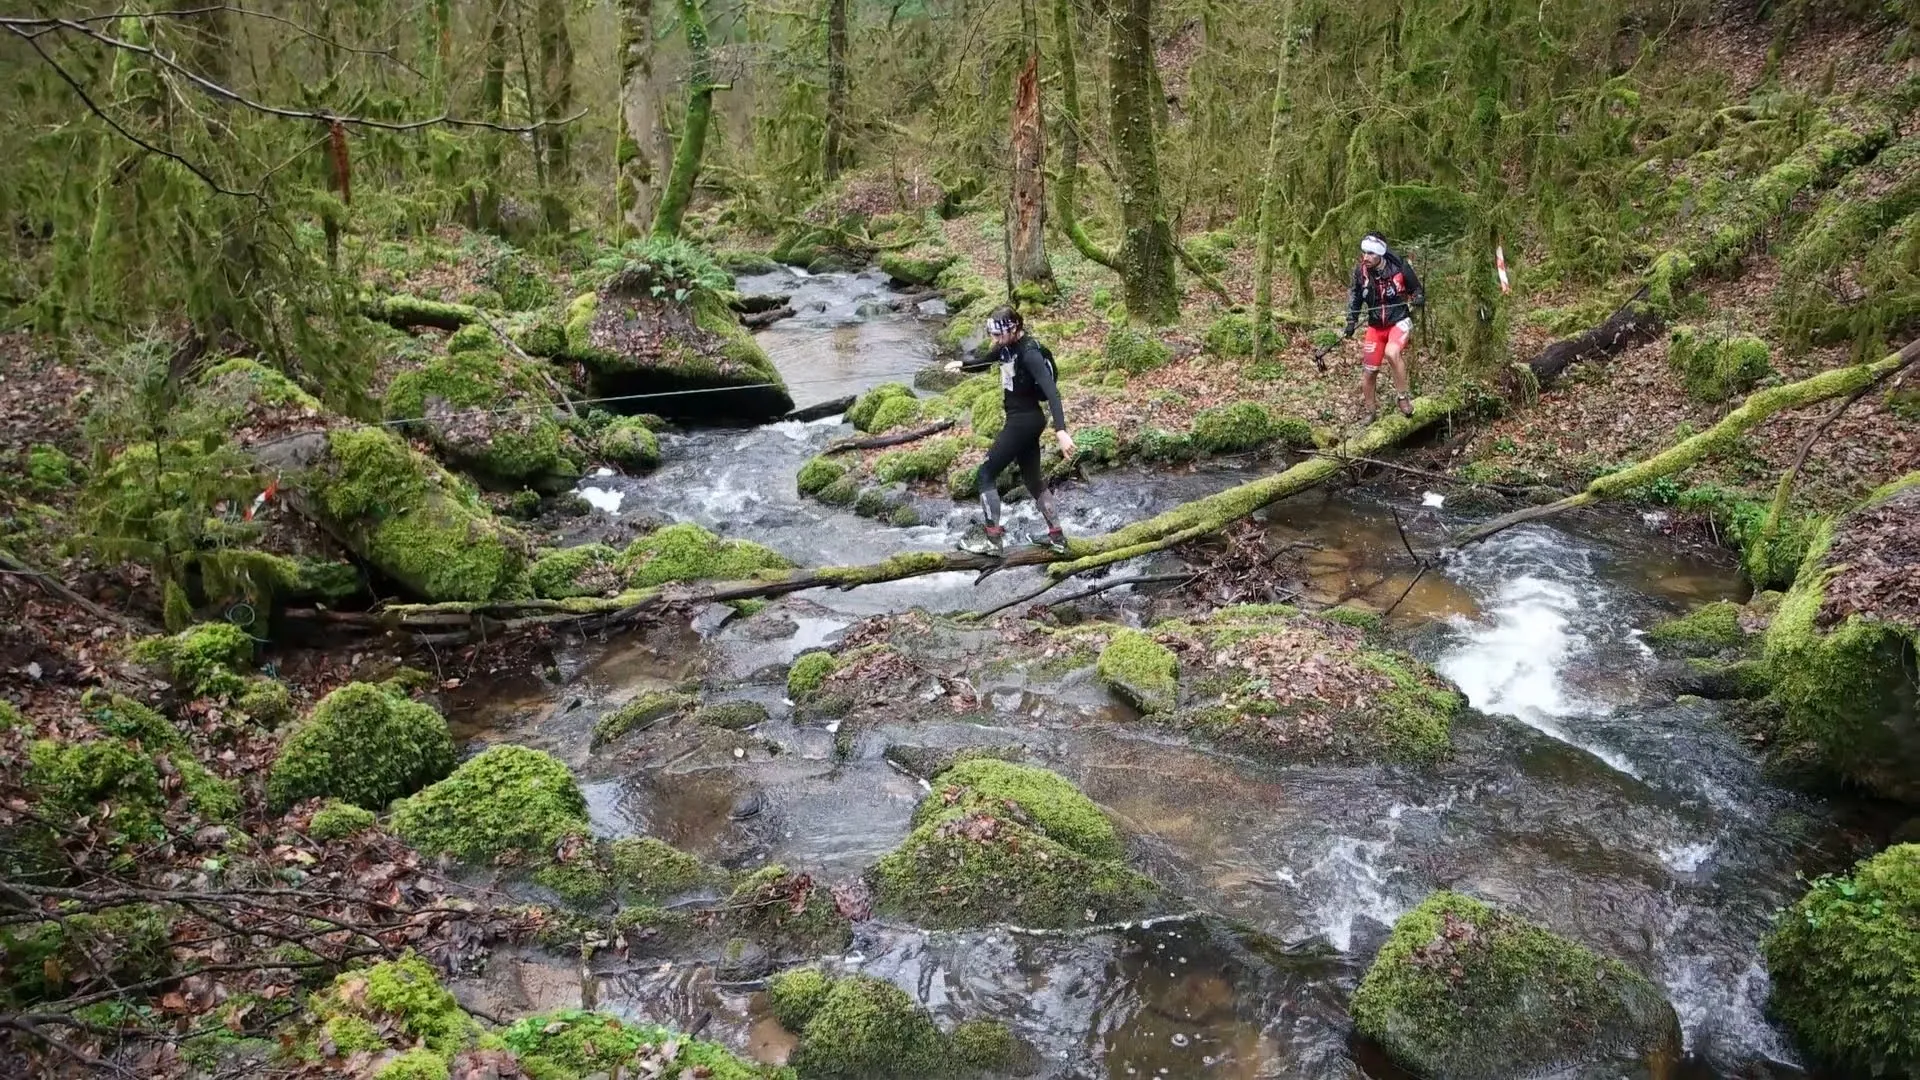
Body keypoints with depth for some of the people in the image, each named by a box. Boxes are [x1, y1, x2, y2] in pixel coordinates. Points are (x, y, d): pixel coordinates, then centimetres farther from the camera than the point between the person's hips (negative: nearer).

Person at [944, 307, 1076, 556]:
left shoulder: (1029, 352, -23)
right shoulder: (1008, 346, 4)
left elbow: (1051, 390, -33)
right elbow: (988, 360, 28)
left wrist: (1060, 430, -42)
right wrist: (962, 365, 14)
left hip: (1024, 421, -9)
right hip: (1023, 420, 9)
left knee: (986, 473, -2)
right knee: (1032, 478, 16)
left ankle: (993, 539, 1)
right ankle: (1057, 536, 23)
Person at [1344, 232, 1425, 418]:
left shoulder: (1399, 267, -16)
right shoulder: (1361, 271, -8)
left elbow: (1416, 289, 0)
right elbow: (1355, 296, 10)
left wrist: (1419, 298, -22)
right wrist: (1351, 321, 0)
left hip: (1399, 321, -4)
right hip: (1376, 325, 4)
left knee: (1391, 352, -34)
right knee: (1368, 372, 5)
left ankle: (1403, 397, -16)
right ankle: (1371, 412, 28)